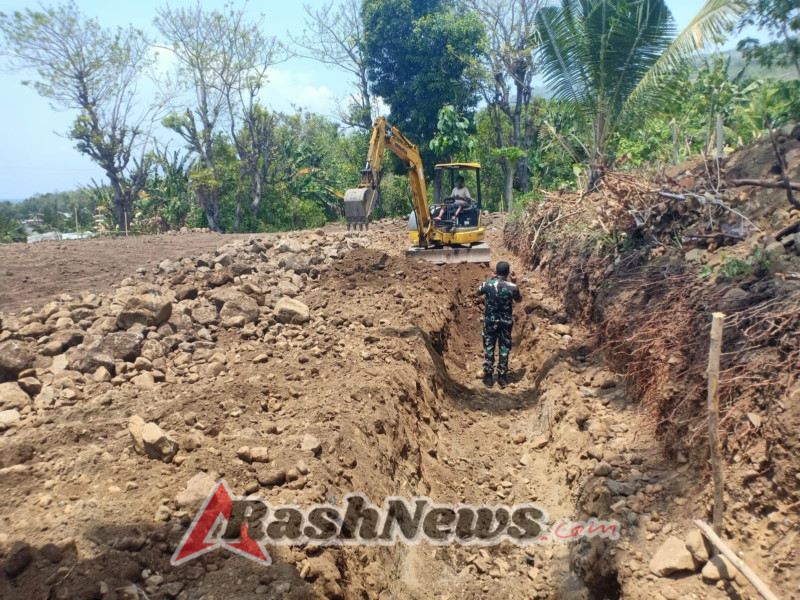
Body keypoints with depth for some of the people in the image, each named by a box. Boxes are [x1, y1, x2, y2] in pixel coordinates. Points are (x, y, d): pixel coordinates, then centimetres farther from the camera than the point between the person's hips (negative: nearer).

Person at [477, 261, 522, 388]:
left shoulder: (487, 284, -12)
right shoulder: (512, 287, -13)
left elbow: (478, 293, 11)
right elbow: (519, 300, 7)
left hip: (490, 321, 0)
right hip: (506, 321, 0)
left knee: (489, 348, 10)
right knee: (504, 348, 11)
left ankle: (488, 377, 15)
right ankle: (502, 377, 16)